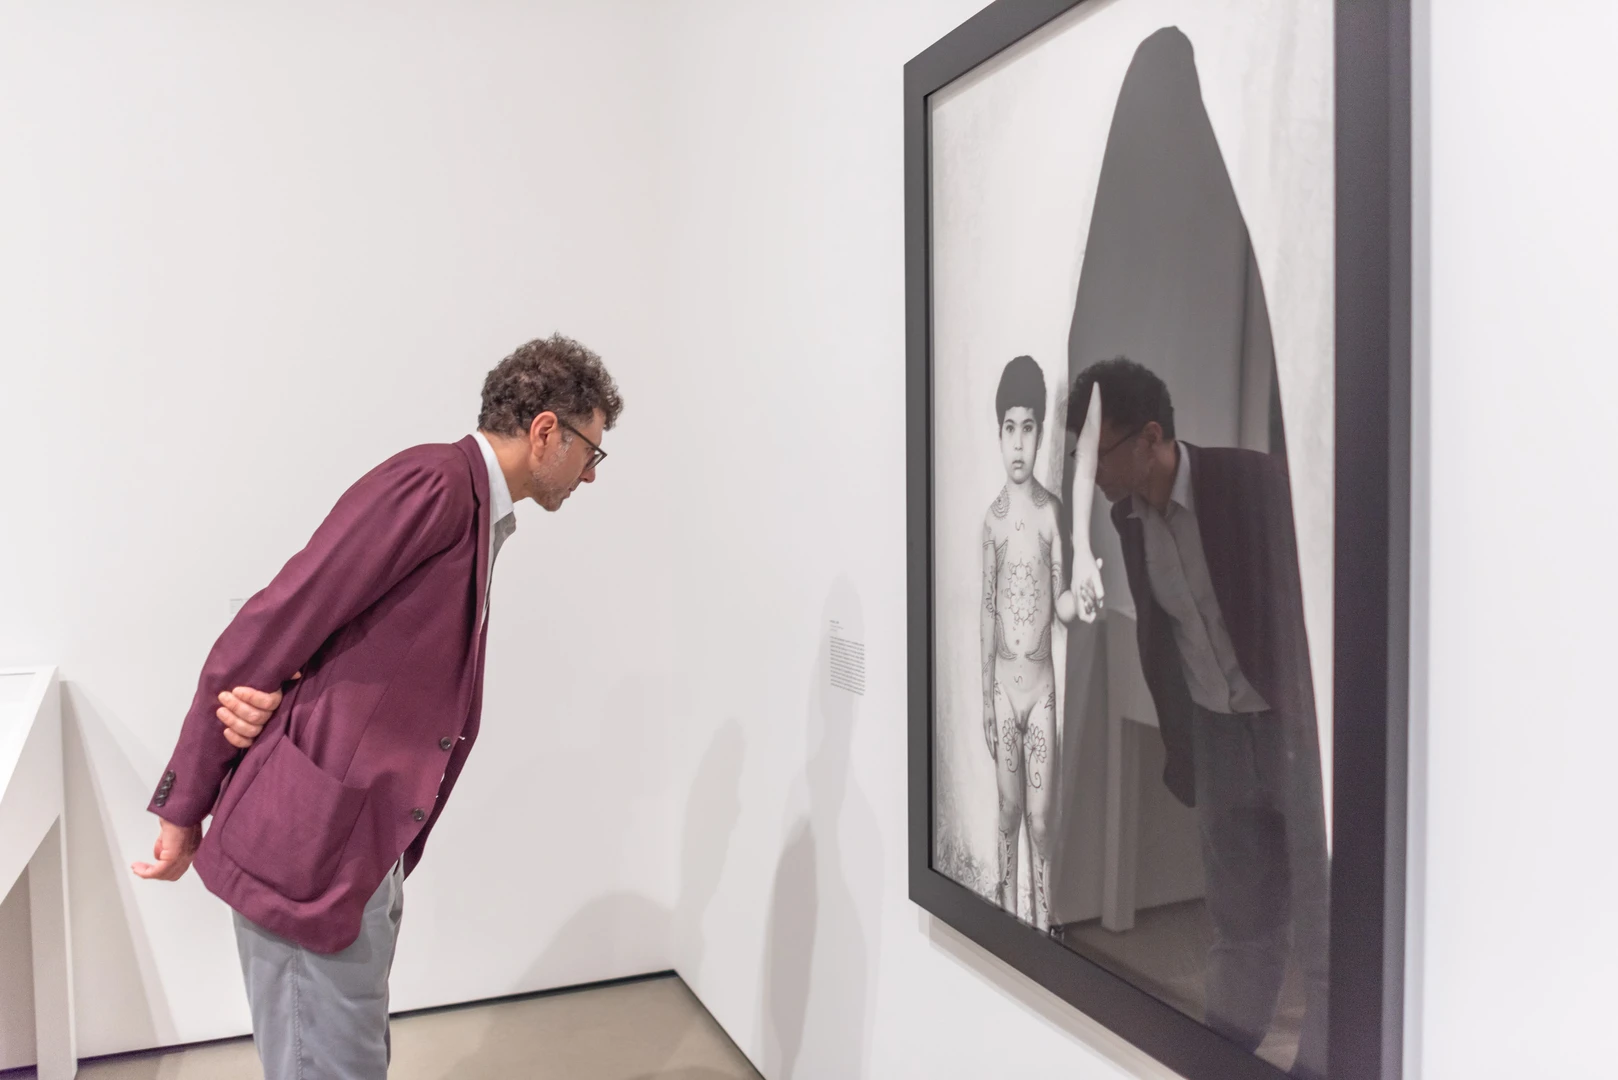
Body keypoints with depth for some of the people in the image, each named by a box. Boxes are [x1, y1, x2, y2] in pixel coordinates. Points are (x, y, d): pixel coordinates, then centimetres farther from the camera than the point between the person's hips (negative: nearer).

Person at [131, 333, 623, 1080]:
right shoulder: (433, 481, -16)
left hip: (363, 850, 9)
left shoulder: (477, 515, 14)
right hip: (307, 846, -9)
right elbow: (272, 625, -17)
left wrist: (276, 697, -13)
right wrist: (184, 810, -9)